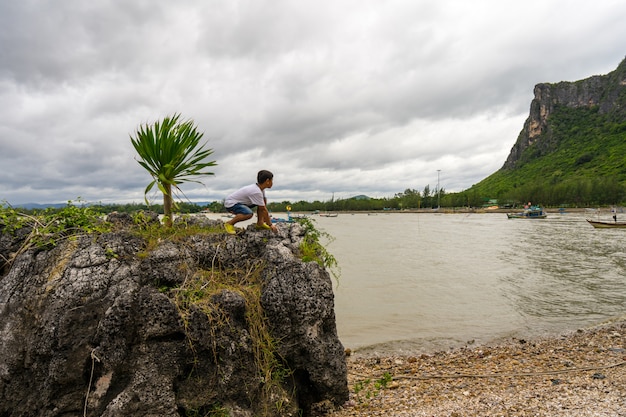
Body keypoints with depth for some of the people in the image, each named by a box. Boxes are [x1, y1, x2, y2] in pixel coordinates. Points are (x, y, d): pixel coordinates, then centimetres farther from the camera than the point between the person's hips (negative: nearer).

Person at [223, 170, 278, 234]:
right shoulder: (256, 192, -29)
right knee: (249, 214, -37)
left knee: (263, 202, 7)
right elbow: (263, 210, -25)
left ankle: (260, 223, 11)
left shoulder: (260, 188, -1)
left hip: (241, 202, 10)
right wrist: (270, 225, -19)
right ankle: (229, 223, -14)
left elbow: (264, 205, 7)